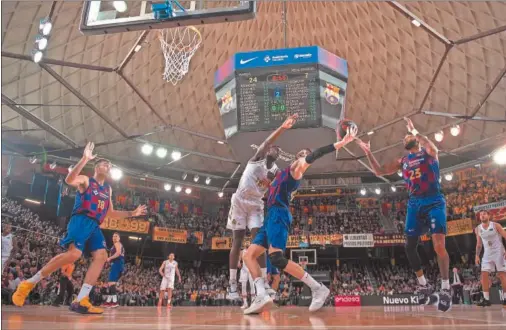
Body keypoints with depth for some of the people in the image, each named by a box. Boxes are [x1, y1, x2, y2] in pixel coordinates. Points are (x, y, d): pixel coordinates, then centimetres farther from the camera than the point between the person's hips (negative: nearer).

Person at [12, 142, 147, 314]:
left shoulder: (108, 189, 25)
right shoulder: (86, 180, 5)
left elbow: (110, 213, 29)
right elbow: (69, 180, -19)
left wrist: (132, 213, 20)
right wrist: (85, 159, -26)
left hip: (94, 225, 7)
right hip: (81, 221, -7)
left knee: (101, 256, -12)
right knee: (74, 254, -26)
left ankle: (81, 301, -15)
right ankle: (29, 283, -9)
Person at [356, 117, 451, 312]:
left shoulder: (428, 152, 4)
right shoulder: (402, 161, 17)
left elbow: (433, 147, -22)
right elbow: (379, 171, 11)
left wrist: (415, 132, -25)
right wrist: (368, 153, 5)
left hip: (434, 201, -5)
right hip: (414, 204, 5)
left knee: (439, 245, -18)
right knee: (409, 247, 3)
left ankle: (445, 290, -6)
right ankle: (423, 285, 20)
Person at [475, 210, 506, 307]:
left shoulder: (495, 225, -7)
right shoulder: (478, 229, 5)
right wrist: (477, 255, 6)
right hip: (487, 254, 4)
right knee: (484, 275, -5)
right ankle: (486, 299, -2)